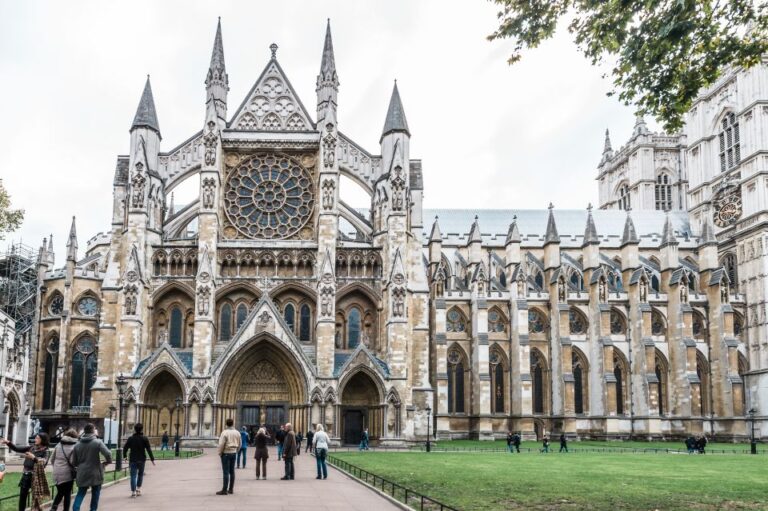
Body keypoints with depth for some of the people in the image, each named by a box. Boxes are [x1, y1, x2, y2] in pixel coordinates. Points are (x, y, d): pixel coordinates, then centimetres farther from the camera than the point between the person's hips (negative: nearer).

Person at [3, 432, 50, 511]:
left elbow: (44, 462, -25)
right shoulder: (32, 447, 8)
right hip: (26, 474, 5)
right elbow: (17, 449, 10)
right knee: (22, 495, 9)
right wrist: (8, 443, -2)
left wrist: (34, 458, -38)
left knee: (36, 497, 3)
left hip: (35, 476, -5)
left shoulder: (45, 451, -9)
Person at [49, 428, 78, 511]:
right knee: (67, 494, 10)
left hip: (57, 474, 4)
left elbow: (52, 459, 10)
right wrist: (74, 470, 4)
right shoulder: (74, 447, -10)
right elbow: (73, 462, -15)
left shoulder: (58, 445, 5)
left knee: (59, 493, 18)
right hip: (67, 474, -4)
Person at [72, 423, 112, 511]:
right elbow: (108, 454, -22)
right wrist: (108, 461, -2)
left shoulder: (77, 445, 6)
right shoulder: (98, 442, -11)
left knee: (81, 493, 13)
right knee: (95, 493, 11)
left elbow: (75, 462, 11)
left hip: (82, 474, 4)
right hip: (95, 473, -4)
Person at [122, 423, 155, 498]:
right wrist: (152, 459, -2)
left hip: (133, 460, 0)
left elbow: (125, 448, 3)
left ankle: (133, 491, -7)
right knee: (140, 474, 18)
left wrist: (124, 456, 19)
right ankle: (138, 489, 14)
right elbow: (149, 450, -7)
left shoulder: (131, 438, -1)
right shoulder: (144, 439, -5)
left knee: (133, 475, 0)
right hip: (142, 460, 0)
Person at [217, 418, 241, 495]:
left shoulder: (225, 432, -14)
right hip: (234, 453, 6)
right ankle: (231, 489, 16)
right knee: (232, 471, 12)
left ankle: (224, 490, -6)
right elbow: (239, 444, 12)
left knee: (226, 472, -6)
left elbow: (221, 444, -17)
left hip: (226, 453, -6)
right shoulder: (237, 433, 6)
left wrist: (220, 453, -4)